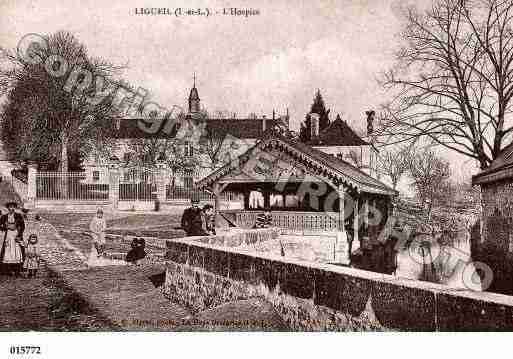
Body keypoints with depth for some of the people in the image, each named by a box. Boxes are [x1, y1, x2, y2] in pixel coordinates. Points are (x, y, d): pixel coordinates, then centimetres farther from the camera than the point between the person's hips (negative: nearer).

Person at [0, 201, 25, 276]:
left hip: (17, 236, -1)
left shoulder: (19, 216, 4)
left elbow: (22, 226, 2)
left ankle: (17, 271, -5)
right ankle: (9, 271, -1)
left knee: (17, 253, -7)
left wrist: (19, 236, -7)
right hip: (8, 237, 1)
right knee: (8, 253, -5)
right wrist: (7, 227, -8)